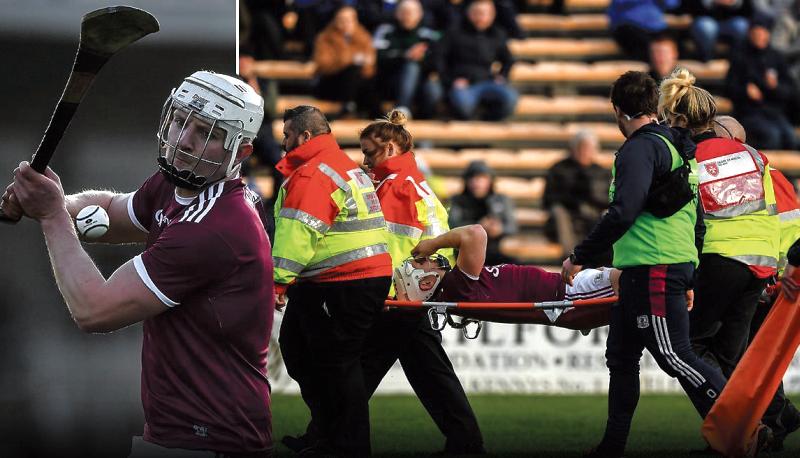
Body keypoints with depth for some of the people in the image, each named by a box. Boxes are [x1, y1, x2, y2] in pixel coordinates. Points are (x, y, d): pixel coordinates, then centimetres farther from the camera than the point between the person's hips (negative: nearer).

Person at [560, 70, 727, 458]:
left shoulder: (640, 148, -11)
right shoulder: (679, 148, 20)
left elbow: (623, 212, -21)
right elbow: (696, 219, 23)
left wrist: (580, 257, -14)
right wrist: (688, 281, 28)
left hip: (653, 270, -10)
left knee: (674, 356, -11)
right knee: (621, 356, 14)